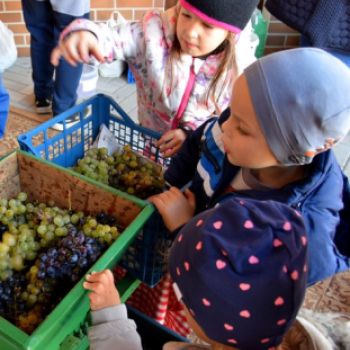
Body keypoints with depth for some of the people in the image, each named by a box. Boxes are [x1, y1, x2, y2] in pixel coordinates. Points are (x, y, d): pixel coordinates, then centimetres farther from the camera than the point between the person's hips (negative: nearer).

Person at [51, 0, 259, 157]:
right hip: (151, 144, 2)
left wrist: (192, 135, -28)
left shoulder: (241, 66, -22)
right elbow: (111, 40, -32)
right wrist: (84, 35, -56)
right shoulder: (155, 32, -22)